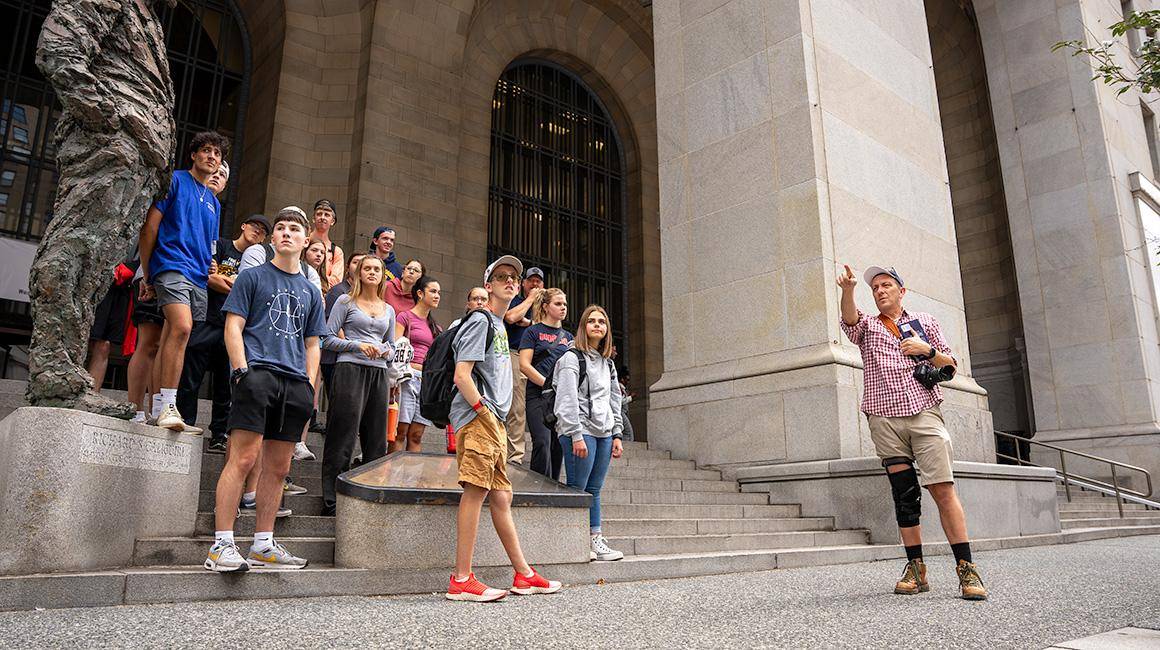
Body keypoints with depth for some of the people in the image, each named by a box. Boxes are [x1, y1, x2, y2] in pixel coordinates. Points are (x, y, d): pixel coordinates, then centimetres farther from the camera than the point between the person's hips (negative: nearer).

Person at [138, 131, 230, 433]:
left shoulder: (214, 202, 24)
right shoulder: (175, 180, 4)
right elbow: (150, 226, -1)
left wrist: (212, 274, 15)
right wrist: (146, 274, -3)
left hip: (199, 279, 7)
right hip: (172, 265, -7)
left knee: (172, 341, 6)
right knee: (182, 328, -25)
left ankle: (159, 409, 8)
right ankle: (168, 406, -24)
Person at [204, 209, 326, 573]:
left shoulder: (310, 292, 22)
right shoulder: (253, 277, 10)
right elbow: (233, 327, 2)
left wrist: (309, 387, 8)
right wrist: (242, 370, -11)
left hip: (294, 382, 5)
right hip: (258, 373, -5)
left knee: (278, 468, 6)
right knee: (243, 458, -13)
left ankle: (263, 545, 14)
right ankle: (221, 545, -9)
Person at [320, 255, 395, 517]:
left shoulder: (389, 310, 19)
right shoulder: (346, 301, 5)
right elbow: (328, 338, -1)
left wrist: (385, 351, 1)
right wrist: (358, 345, -13)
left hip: (379, 374, 5)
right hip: (350, 369, -5)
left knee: (376, 439, 5)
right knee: (343, 438, -6)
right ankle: (331, 502, -1)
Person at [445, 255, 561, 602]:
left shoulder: (500, 326, 24)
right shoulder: (480, 320, -5)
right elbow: (462, 375, -14)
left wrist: (498, 422, 18)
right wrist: (484, 411, -17)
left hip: (494, 421, 10)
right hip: (476, 418, -10)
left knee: (501, 497, 11)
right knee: (476, 491, -12)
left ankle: (524, 575, 17)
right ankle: (462, 580, -9)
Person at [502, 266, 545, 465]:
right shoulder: (515, 300, 11)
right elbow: (511, 317, -11)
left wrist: (529, 322, -1)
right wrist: (530, 299, 2)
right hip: (516, 357, -5)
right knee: (517, 410, -10)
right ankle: (516, 454, -9)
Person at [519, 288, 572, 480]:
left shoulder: (568, 336, 19)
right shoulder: (533, 332, 4)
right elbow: (524, 366, -5)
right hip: (539, 397, -5)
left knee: (559, 446, 4)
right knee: (543, 443, -15)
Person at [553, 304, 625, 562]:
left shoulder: (608, 363, 20)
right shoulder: (572, 358, -2)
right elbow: (568, 401, -10)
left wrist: (617, 435, 14)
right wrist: (577, 436, -16)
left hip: (604, 433, 7)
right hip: (581, 431, -7)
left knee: (593, 490, 9)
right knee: (577, 490, -5)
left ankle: (596, 540, 11)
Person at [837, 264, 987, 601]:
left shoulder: (926, 321, 18)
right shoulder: (867, 326, 15)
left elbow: (951, 367, 16)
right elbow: (849, 318, -10)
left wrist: (928, 350, -5)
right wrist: (847, 289, -30)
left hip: (925, 413, -1)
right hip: (885, 419, 1)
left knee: (943, 488, -11)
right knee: (903, 495, 2)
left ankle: (967, 569, -6)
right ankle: (916, 569, 8)